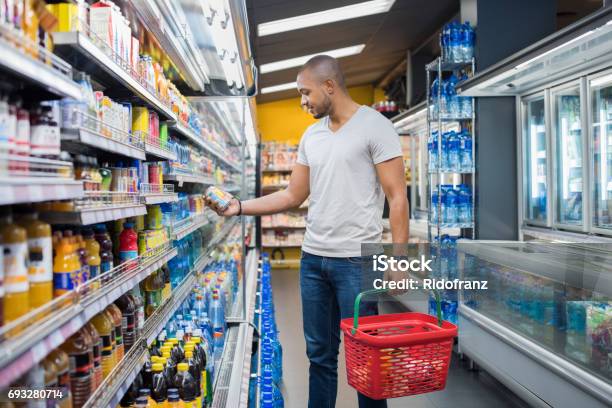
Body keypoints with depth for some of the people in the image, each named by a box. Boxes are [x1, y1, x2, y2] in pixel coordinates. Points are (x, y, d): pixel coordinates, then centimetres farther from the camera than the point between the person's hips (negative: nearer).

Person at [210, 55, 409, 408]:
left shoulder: (375, 126, -6)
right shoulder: (311, 135, 14)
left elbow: (397, 197, -9)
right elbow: (293, 196, 16)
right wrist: (239, 206, 8)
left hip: (356, 260, -6)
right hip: (312, 258, 6)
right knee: (320, 353, 15)